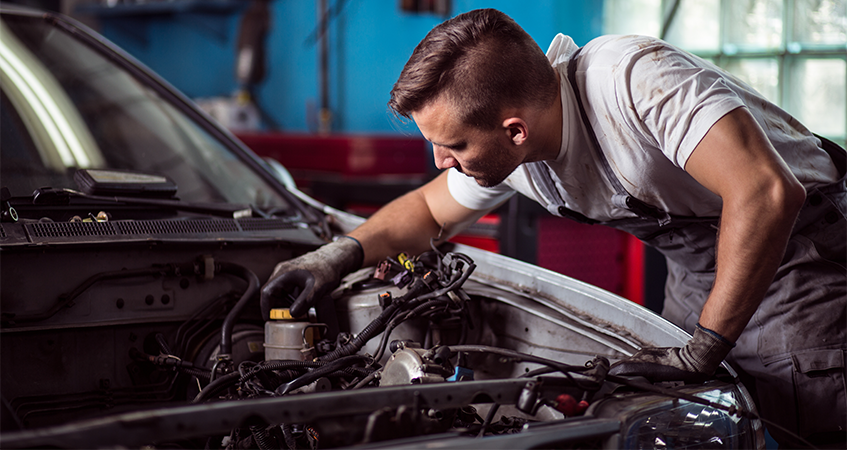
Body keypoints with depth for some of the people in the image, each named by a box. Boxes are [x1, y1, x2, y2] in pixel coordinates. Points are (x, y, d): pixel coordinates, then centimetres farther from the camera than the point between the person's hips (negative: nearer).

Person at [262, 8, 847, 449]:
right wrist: (345, 252, -5)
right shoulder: (509, 157, -9)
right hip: (697, 265, 7)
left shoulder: (631, 78, -37)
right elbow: (430, 210, 14)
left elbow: (766, 193, -44)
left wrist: (704, 349, -38)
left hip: (797, 241, -7)